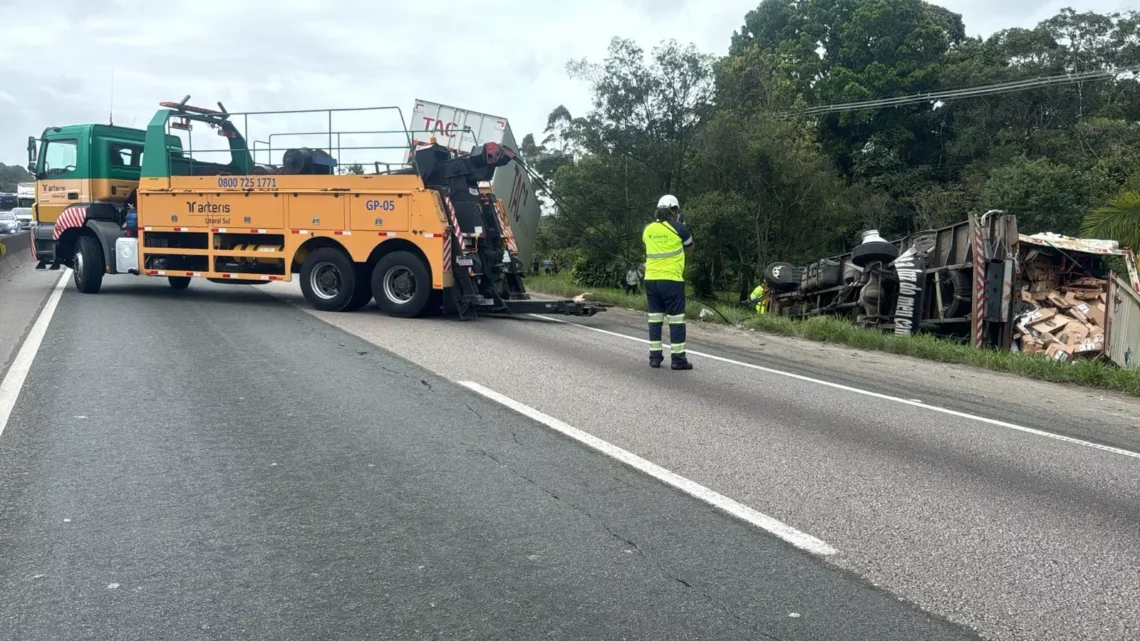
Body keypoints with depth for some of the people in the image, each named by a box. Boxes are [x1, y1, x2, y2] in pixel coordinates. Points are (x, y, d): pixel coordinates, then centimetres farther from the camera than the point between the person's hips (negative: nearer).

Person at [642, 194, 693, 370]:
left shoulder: (648, 229, 7)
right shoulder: (678, 228, -7)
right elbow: (689, 248, 9)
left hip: (651, 279, 5)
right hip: (671, 280, -5)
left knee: (655, 319, 10)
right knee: (676, 319, 0)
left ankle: (655, 356, 12)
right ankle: (678, 359, 0)